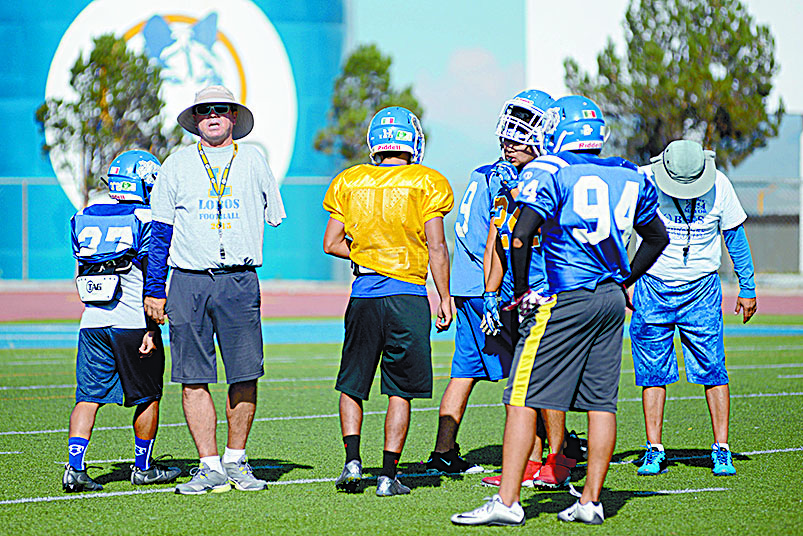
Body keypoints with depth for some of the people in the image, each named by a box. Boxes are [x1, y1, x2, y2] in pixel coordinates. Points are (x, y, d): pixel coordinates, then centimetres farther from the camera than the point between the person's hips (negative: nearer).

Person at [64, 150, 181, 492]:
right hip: (132, 322, -5)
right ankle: (143, 468, 18)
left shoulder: (84, 220, 10)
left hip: (92, 322, 5)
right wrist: (152, 329, -12)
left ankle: (75, 467, -8)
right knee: (147, 396, 10)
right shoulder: (146, 221, -8)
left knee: (89, 396, 5)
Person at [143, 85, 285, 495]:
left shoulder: (253, 161, 9)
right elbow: (161, 231, 10)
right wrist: (154, 290, 5)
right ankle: (210, 467, 3)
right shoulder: (178, 165, 8)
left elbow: (274, 217, 19)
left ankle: (236, 459, 14)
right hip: (188, 284, 0)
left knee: (245, 376, -1)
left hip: (240, 281, 0)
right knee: (194, 380, -2)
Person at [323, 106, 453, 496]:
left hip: (364, 294, 2)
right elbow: (436, 247, -5)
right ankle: (388, 475, 2)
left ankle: (352, 460, -1)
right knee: (400, 391, 4)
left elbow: (332, 243, 6)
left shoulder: (350, 183, 6)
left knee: (352, 384, 14)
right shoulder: (425, 184, -3)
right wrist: (445, 298, 1)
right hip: (408, 295, -2)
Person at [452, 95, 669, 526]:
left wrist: (521, 291, -4)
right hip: (611, 301, 6)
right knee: (601, 402, 10)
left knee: (524, 399, -4)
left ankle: (507, 501, -8)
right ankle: (591, 501, 12)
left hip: (566, 298, -6)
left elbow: (521, 236, -16)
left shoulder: (550, 172, -8)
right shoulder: (630, 177, 11)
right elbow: (657, 238, 23)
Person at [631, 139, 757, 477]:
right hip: (653, 287, 0)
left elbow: (734, 235, 5)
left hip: (702, 289, 0)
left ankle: (721, 450, 3)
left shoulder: (719, 186, -8)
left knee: (712, 370, -4)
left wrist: (747, 288, 9)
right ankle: (654, 451, 8)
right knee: (653, 372, 1)